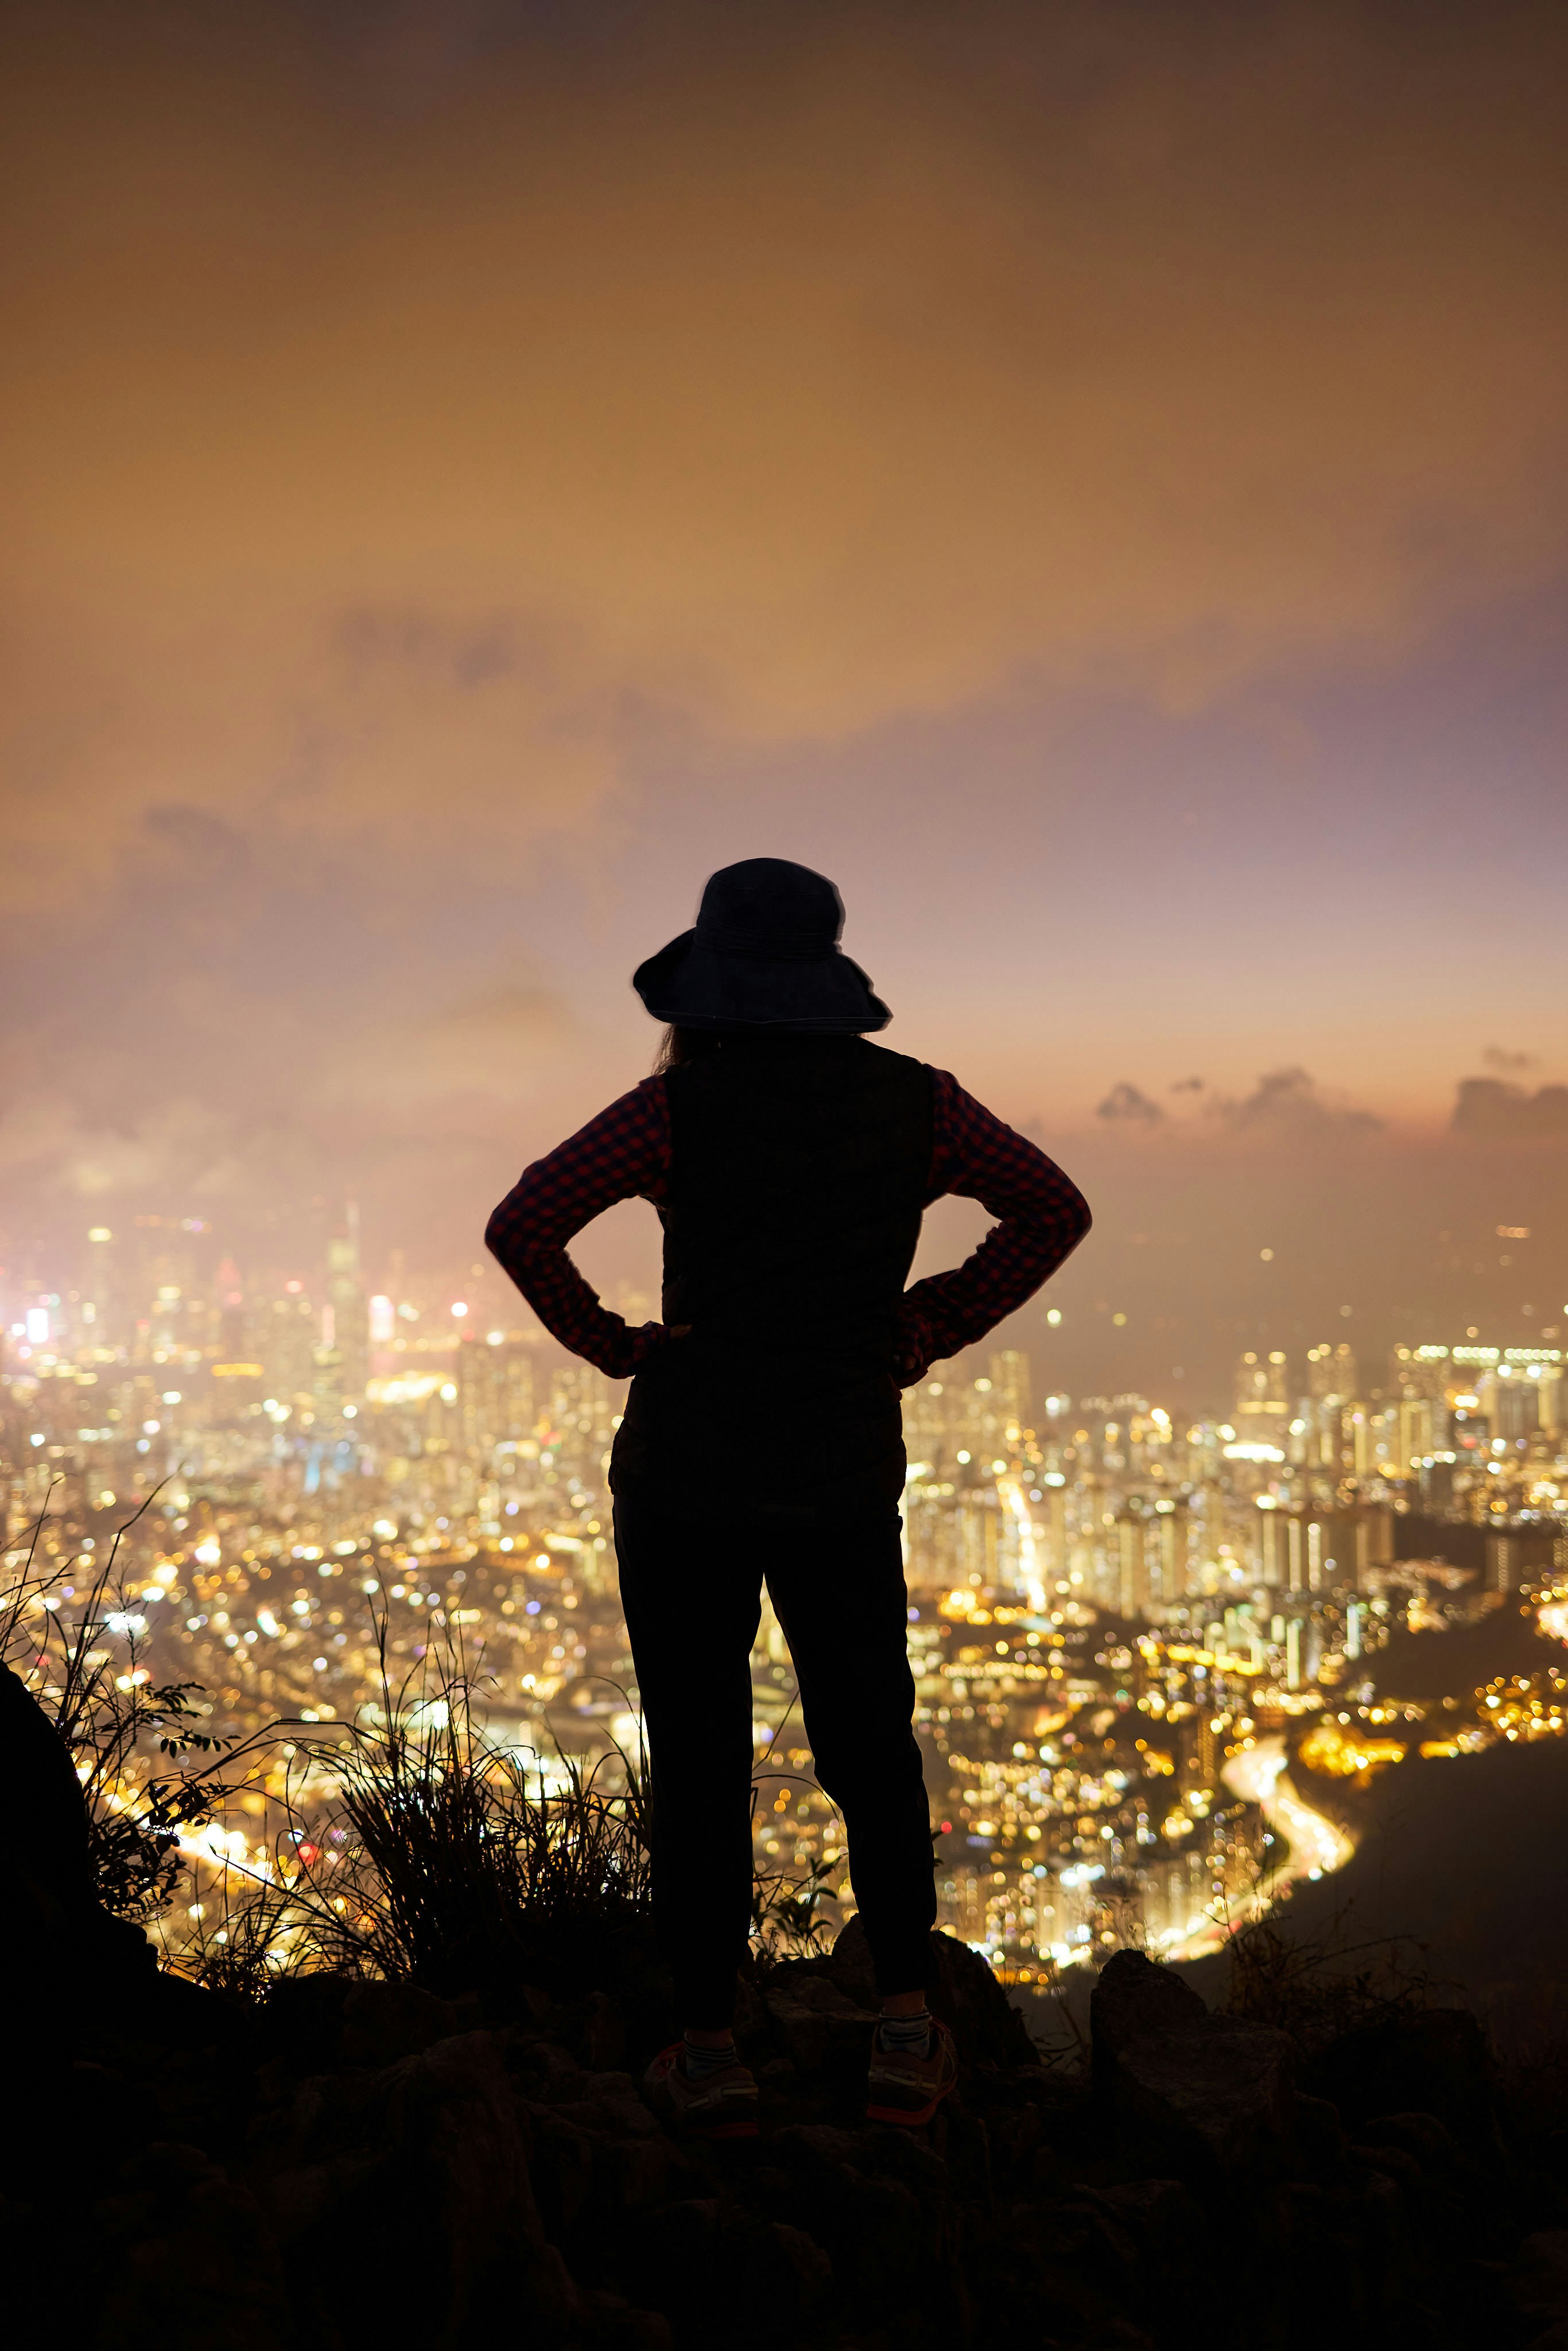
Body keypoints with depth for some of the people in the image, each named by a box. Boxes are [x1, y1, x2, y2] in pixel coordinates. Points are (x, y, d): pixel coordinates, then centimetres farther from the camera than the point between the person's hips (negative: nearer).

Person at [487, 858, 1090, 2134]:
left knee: (700, 1762, 10)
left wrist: (608, 1341, -4)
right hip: (846, 1475, 2)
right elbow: (1055, 1208, 5)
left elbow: (523, 1224, -17)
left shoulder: (682, 1102, -11)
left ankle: (711, 2053, 15)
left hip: (685, 1468, -2)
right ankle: (906, 2037, 13)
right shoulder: (913, 1099, -1)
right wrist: (933, 1328, 6)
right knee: (871, 1749, 16)